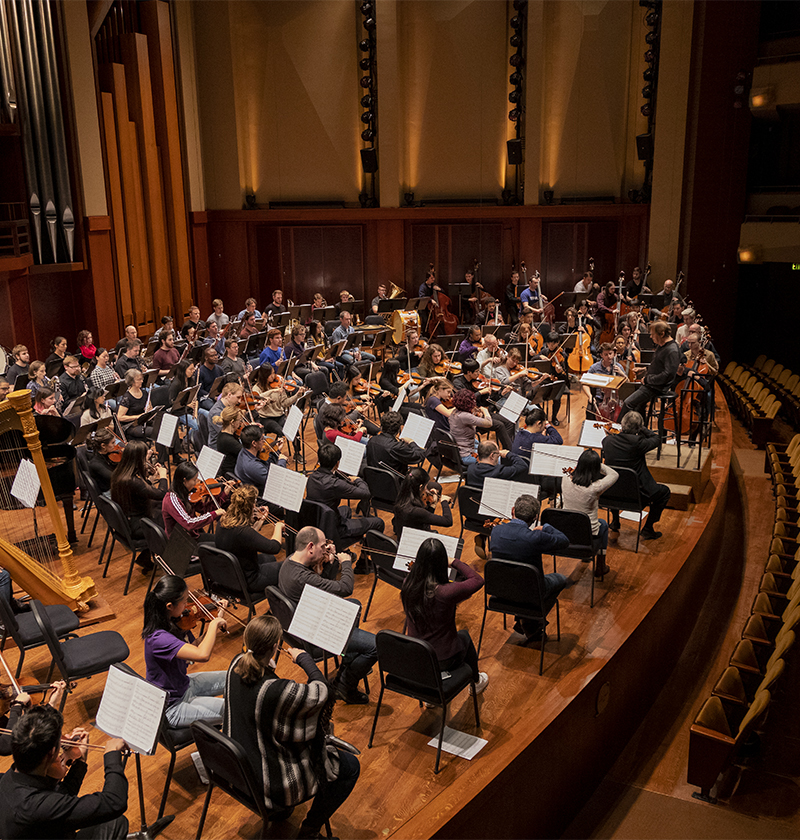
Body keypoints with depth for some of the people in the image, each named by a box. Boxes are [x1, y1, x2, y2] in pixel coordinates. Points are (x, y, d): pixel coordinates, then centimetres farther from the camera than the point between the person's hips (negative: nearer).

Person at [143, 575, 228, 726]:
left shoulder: (176, 621, -7)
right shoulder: (159, 638, -35)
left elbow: (193, 648, 4)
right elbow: (203, 655, -45)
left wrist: (210, 630, -11)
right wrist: (214, 624, -31)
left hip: (183, 685, 9)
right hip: (170, 708, -9)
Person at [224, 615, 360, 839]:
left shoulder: (237, 665, -15)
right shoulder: (276, 690, -38)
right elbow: (322, 691, -22)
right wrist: (304, 658, -10)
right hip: (270, 781, -8)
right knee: (350, 766, 8)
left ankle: (280, 811, 42)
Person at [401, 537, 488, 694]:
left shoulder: (408, 585, -15)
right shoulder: (445, 592, -31)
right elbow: (478, 580, -16)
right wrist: (454, 562, -8)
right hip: (443, 661, -3)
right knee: (464, 635, 29)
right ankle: (476, 682, 54)